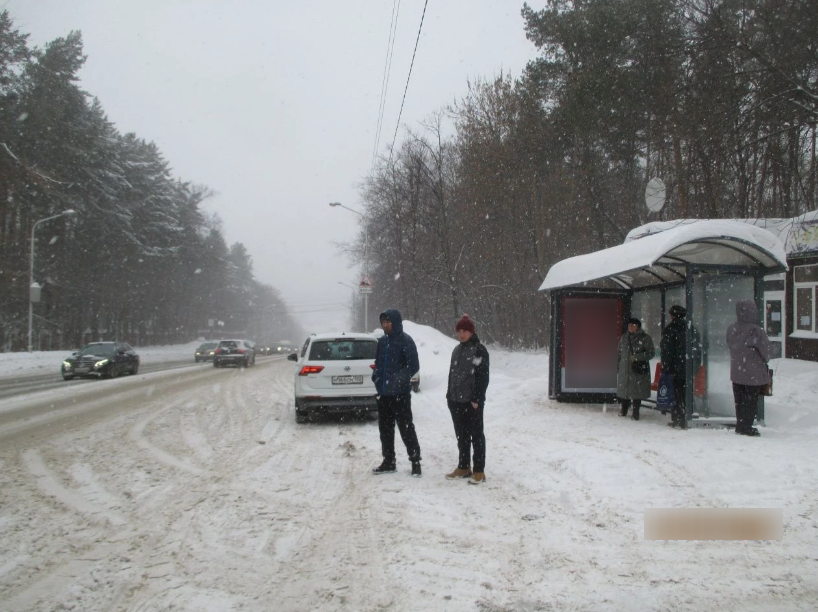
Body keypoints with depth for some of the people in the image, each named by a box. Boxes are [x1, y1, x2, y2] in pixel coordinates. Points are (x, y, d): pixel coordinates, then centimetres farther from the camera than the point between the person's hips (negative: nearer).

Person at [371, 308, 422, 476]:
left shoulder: (405, 341, -10)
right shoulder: (382, 341, 11)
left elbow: (413, 366, -13)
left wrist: (398, 379, -22)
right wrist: (376, 376, 3)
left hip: (400, 393, -7)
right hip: (383, 392, 7)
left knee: (405, 427, -3)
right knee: (385, 427, 12)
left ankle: (415, 461, 6)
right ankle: (389, 461, 22)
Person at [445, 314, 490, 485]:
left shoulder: (479, 350, -8)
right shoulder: (457, 350, 15)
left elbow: (483, 377, -12)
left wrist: (476, 399, -17)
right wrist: (450, 395, 13)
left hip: (472, 401, -7)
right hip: (456, 400, 7)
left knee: (476, 435, -1)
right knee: (461, 435, 13)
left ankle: (479, 471, 3)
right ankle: (463, 467, 21)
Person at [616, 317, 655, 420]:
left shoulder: (645, 338, -3)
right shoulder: (623, 338, 10)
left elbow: (651, 353, -5)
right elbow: (618, 353, 16)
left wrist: (637, 357, -15)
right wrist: (617, 366, 11)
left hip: (639, 370, -4)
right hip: (624, 370, 4)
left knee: (637, 391, 0)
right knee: (623, 388, 9)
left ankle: (636, 412, 12)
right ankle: (624, 410, 27)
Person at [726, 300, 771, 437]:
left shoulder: (731, 330, -2)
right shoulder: (756, 331, -20)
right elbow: (767, 351, -11)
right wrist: (764, 361, 9)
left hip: (736, 372, 6)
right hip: (753, 373, -6)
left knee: (739, 400, 15)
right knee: (751, 400, 4)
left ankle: (740, 425, 22)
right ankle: (746, 427, 6)